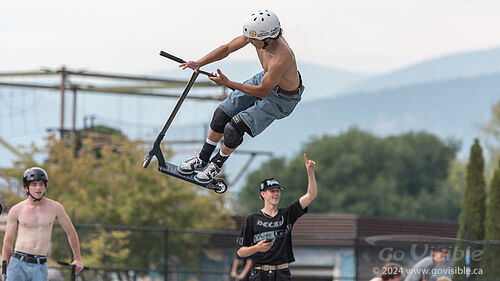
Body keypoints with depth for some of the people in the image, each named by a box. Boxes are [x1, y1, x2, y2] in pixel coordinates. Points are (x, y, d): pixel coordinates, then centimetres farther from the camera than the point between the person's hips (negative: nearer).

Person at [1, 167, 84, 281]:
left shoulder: (55, 208, 4)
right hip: (18, 264, -1)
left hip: (40, 267, 1)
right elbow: (7, 242, 6)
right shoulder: (16, 210, 1)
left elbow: (71, 232, 18)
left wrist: (78, 259, 23)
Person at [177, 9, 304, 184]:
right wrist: (199, 63, -16)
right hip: (264, 78, 7)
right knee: (222, 114, 6)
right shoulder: (257, 33, -21)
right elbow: (227, 49, -6)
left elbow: (263, 91, -29)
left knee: (234, 128, -13)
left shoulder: (281, 59, -42)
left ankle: (217, 164, 16)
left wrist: (228, 83, -27)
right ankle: (202, 159, 27)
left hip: (281, 99, -7)